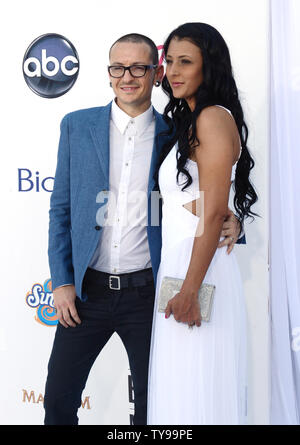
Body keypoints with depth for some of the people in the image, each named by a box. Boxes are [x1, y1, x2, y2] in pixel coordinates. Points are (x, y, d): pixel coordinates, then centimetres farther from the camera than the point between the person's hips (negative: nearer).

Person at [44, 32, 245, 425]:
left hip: (146, 291, 0)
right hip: (86, 290, 1)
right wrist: (62, 281, -2)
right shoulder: (77, 126, 2)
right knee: (59, 398, 8)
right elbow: (61, 209, 4)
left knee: (153, 402, 13)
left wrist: (230, 223, -14)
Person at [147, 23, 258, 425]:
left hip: (199, 267, -9)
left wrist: (190, 289, -21)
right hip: (177, 260, 9)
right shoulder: (186, 121, 18)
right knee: (182, 389, 15)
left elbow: (213, 212, -18)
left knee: (198, 395, 0)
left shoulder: (213, 118, -11)